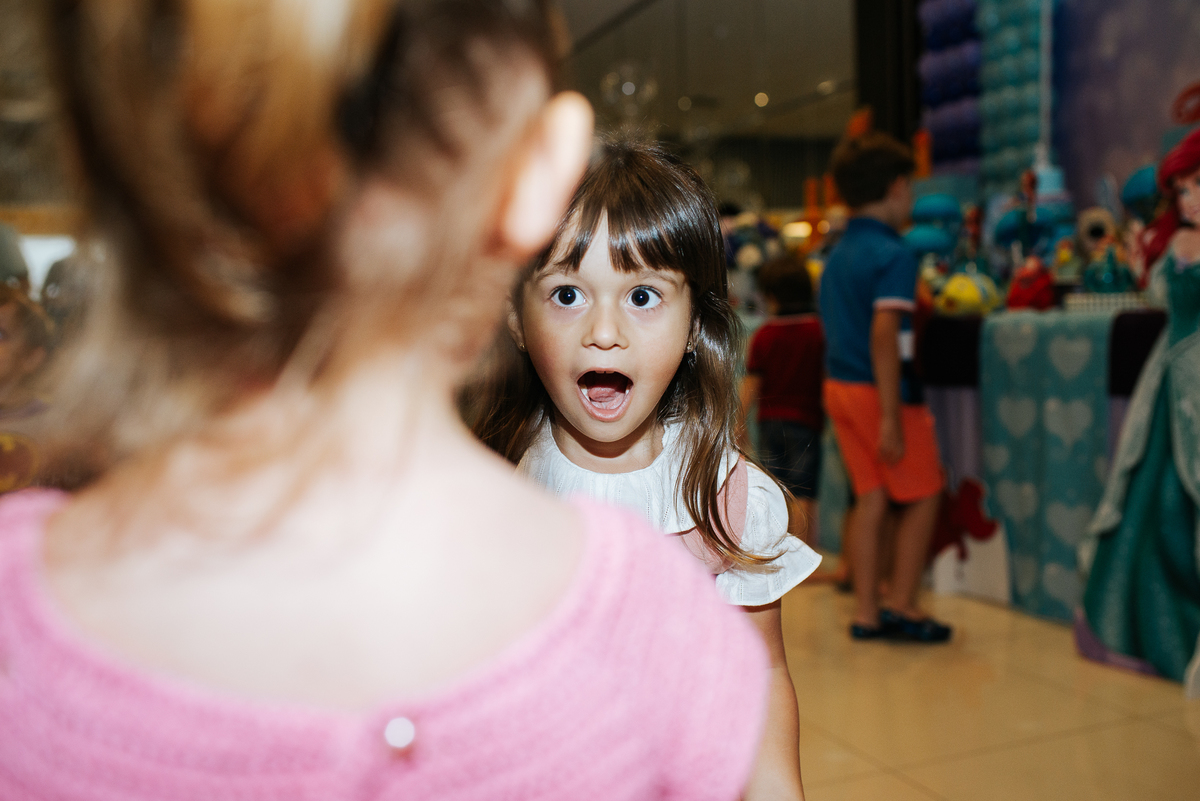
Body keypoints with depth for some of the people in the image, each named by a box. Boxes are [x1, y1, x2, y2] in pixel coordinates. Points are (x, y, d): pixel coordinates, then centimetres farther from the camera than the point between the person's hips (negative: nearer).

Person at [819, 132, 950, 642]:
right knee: (923, 494, 7)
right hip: (879, 389, -8)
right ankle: (901, 604, 11)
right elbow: (884, 334, -23)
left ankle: (866, 611, 15)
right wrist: (891, 417, -23)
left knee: (871, 496, 12)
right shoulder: (894, 254, -14)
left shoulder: (836, 255, 12)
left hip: (837, 385, 8)